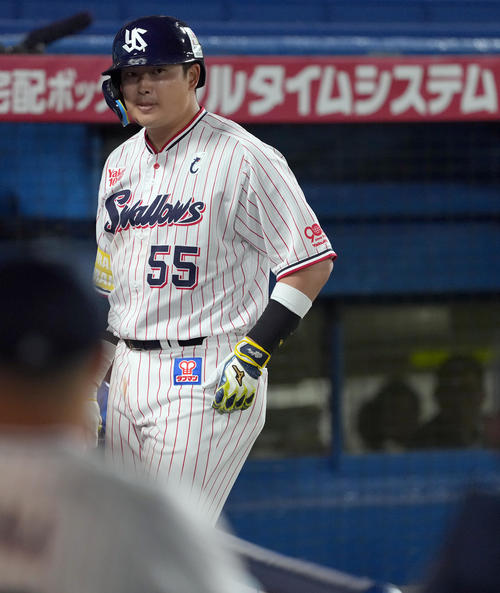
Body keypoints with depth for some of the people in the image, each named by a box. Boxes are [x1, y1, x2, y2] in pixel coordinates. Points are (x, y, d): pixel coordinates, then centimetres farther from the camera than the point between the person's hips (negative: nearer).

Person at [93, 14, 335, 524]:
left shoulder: (241, 158, -9)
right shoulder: (120, 165, 14)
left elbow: (312, 262, -10)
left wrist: (254, 354, -17)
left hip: (207, 378, -8)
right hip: (128, 370, 8)